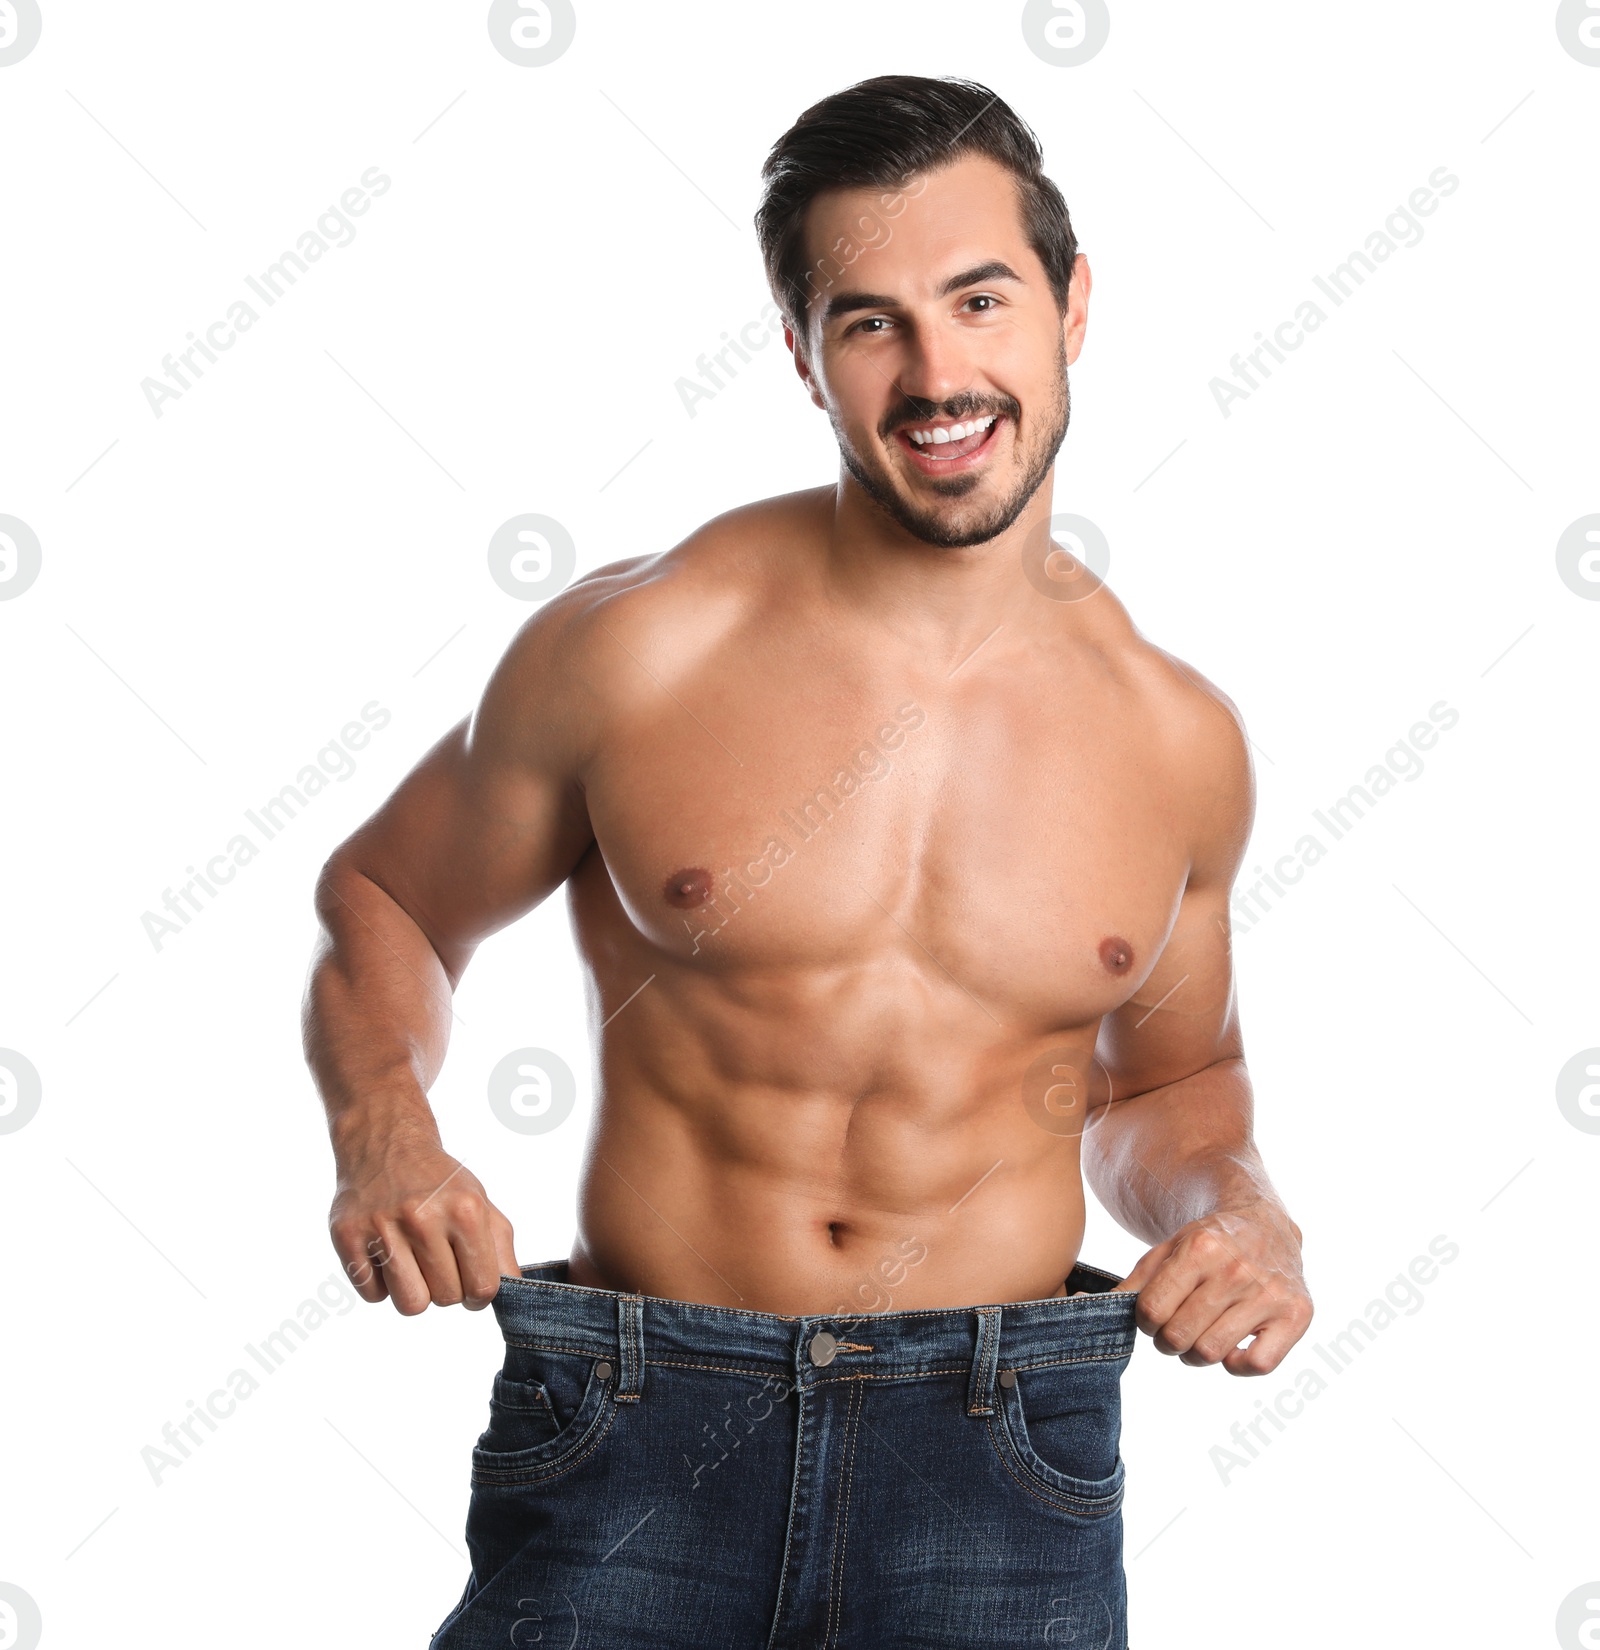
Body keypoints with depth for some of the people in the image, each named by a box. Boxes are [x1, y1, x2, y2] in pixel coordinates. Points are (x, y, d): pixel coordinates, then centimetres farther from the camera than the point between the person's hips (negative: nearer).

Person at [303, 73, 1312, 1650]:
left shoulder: (1175, 737, 3)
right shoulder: (634, 649, -5)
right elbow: (381, 900, 9)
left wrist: (1240, 1210, -1)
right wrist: (382, 1136, -9)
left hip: (998, 1462, 2)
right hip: (634, 1439, -1)